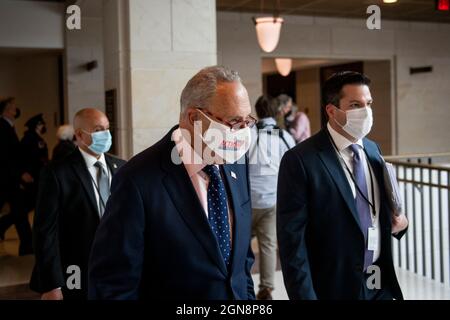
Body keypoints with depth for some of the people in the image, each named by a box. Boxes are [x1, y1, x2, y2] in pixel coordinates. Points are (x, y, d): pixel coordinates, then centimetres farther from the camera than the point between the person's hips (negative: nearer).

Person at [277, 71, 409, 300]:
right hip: (334, 288, -6)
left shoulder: (372, 149, 5)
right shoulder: (300, 160, -16)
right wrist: (305, 295, -19)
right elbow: (292, 239, -17)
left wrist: (398, 223, -2)